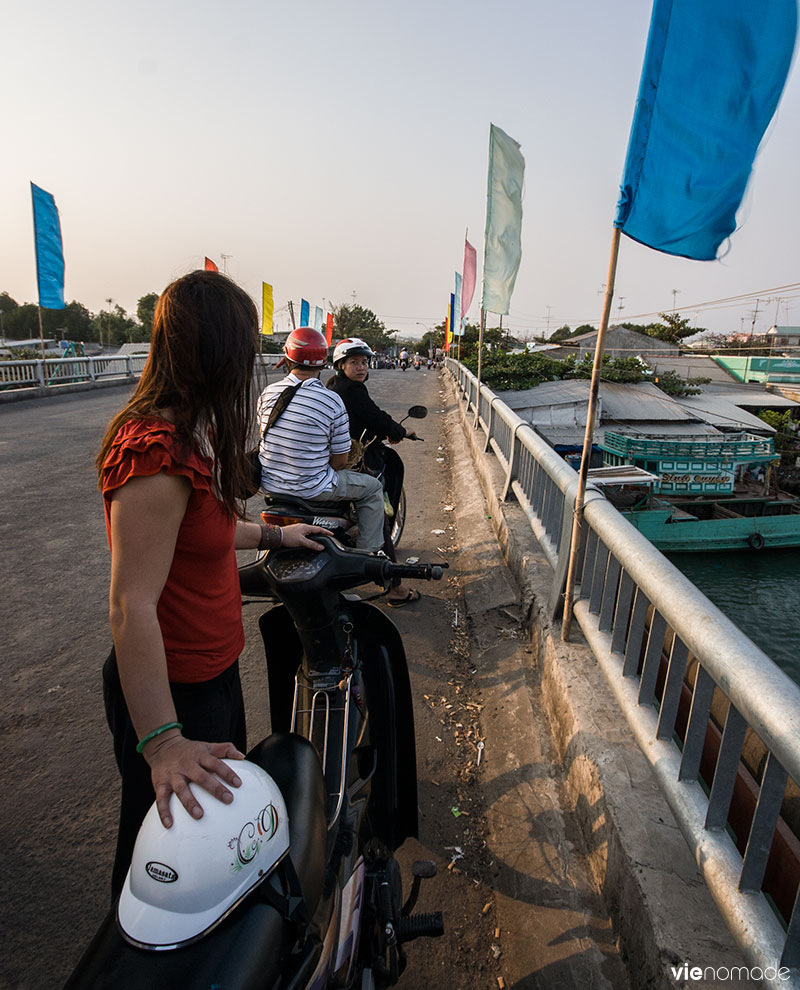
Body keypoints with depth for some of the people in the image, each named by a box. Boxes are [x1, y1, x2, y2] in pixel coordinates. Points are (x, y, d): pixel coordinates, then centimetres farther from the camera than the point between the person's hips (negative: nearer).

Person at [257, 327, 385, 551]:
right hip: (311, 489, -6)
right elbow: (340, 459, -11)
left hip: (269, 484, 6)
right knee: (373, 488, 14)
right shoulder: (333, 402, -17)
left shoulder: (268, 392, -3)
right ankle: (369, 554, 15)